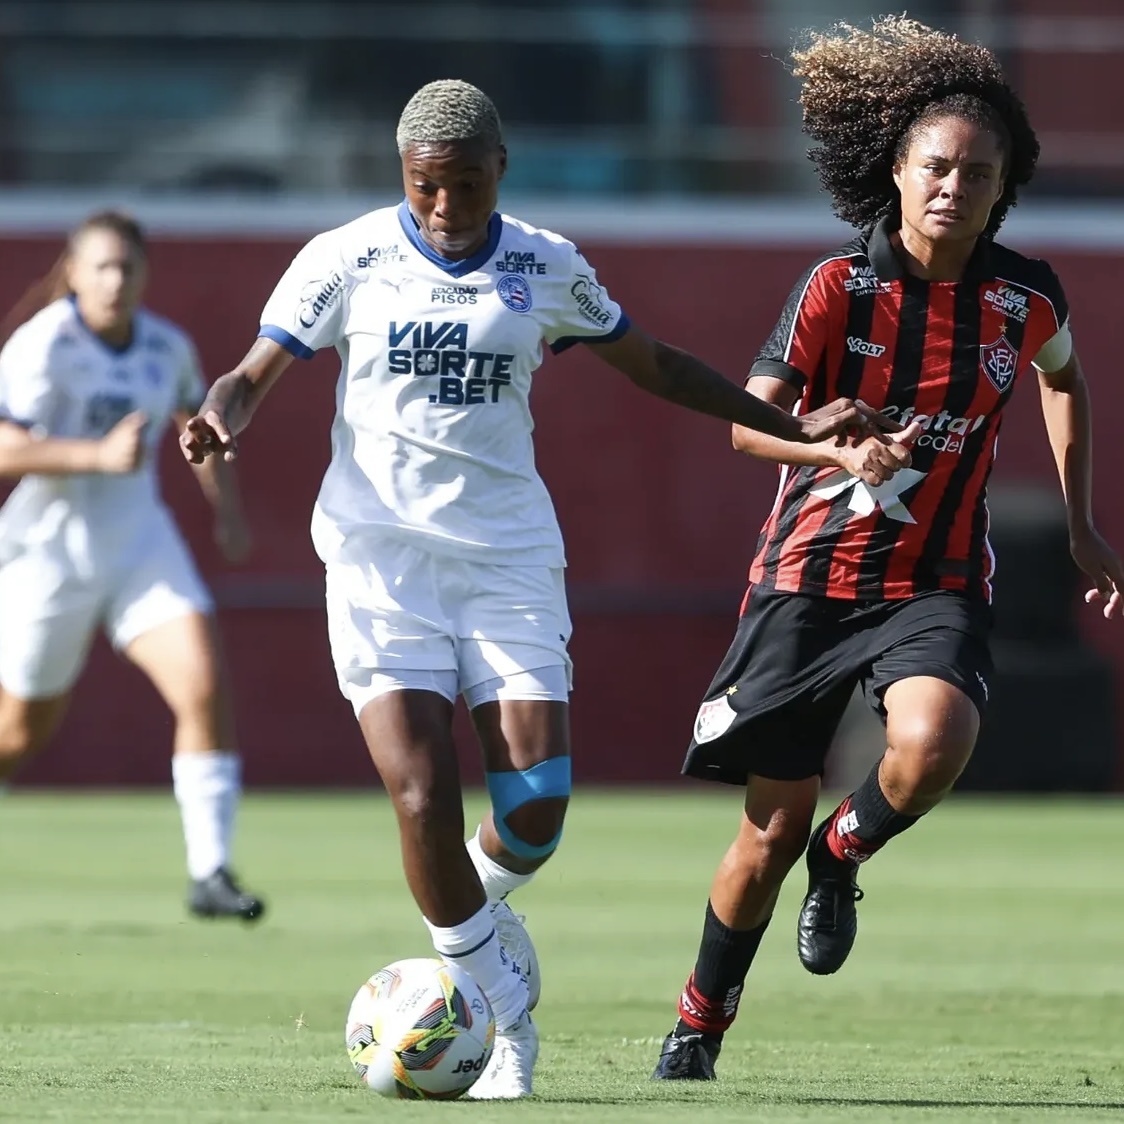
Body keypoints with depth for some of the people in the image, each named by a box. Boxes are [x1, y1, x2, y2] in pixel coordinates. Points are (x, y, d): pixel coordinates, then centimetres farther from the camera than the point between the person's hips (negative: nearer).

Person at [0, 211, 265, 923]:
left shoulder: (168, 348, 1)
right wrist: (101, 456, -35)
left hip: (141, 543, 4)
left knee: (205, 688, -17)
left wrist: (226, 508, 14)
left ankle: (211, 874, -13)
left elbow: (197, 418, 24)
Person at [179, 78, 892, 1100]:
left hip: (509, 554, 2)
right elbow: (256, 373, 0)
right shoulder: (347, 259, 0)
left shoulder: (549, 269, 7)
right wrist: (221, 417, -24)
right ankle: (505, 1007, 4)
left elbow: (653, 365, 20)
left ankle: (473, 904, 26)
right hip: (381, 554, -2)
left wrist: (791, 426, 17)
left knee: (536, 806, -10)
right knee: (424, 797, -15)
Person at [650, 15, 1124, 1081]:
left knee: (932, 745, -31)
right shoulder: (839, 285, -11)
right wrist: (843, 451, -36)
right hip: (808, 575, -1)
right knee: (772, 826, 2)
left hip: (936, 583, 1)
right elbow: (749, 421, -16)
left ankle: (844, 854, 3)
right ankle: (699, 1022, 25)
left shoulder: (1027, 298, -3)